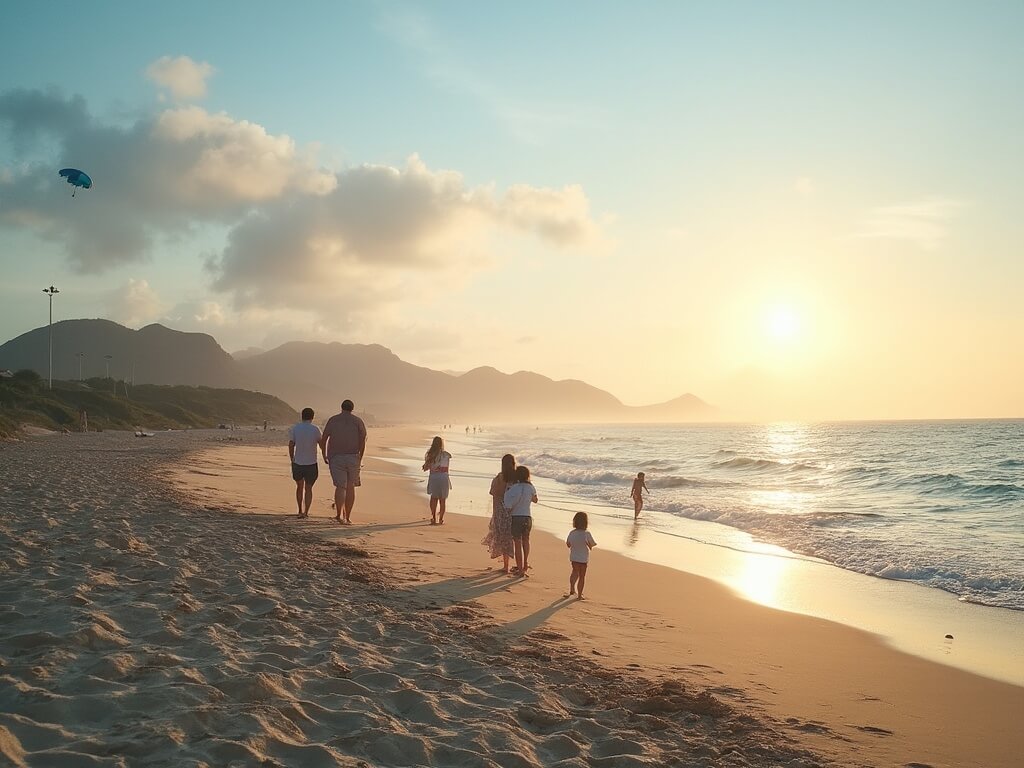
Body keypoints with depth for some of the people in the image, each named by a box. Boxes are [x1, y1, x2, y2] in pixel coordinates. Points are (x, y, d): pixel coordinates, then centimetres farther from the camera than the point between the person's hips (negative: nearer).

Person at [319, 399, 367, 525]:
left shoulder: (333, 420, 5)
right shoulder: (358, 421, 4)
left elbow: (323, 440, 0)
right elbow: (363, 440, -8)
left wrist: (324, 456, 10)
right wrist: (360, 458, -2)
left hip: (336, 458, 0)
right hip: (353, 457, 0)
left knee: (340, 486, -1)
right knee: (350, 487, 8)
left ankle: (339, 515, -12)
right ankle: (347, 517, 11)